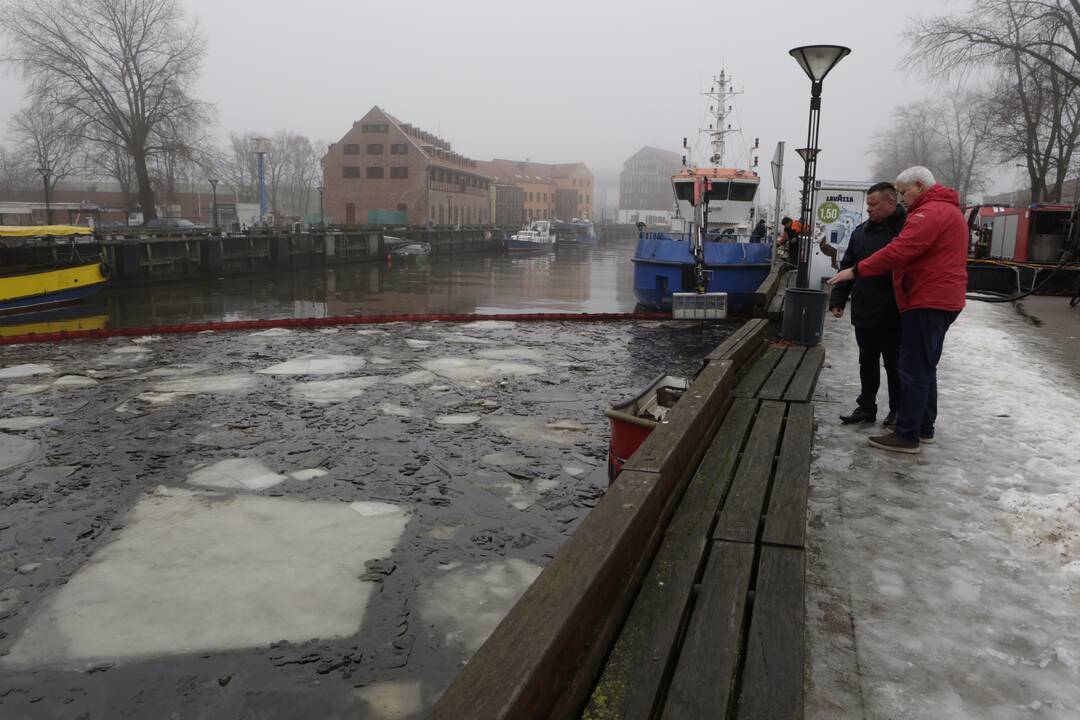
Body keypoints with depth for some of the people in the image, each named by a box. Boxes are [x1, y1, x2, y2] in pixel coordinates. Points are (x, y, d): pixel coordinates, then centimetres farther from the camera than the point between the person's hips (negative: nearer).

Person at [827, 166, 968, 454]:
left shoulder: (930, 213, -15)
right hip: (942, 300, 11)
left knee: (914, 370, -7)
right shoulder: (948, 210, 20)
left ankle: (907, 436, -3)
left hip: (927, 302, -11)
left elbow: (899, 251, -25)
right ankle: (924, 428, 25)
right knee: (925, 368, 17)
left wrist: (856, 270, -21)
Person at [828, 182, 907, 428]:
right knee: (867, 362, 14)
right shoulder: (861, 231, 9)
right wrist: (838, 300, 8)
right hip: (864, 312, 6)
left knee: (894, 364, 7)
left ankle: (898, 410, 21)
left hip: (893, 315, -6)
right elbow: (847, 267, 13)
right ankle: (866, 407, 25)